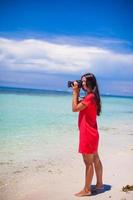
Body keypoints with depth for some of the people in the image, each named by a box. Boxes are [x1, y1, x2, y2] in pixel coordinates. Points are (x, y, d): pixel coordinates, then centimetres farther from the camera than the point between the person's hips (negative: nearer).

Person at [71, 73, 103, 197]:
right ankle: (99, 184, 31)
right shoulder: (91, 96, 12)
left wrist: (75, 92, -13)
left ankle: (86, 190, 6)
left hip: (88, 134, -10)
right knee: (95, 160, 18)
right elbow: (78, 106, 15)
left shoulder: (90, 97, -20)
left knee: (88, 163, -3)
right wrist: (76, 93, 7)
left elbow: (75, 108, -20)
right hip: (91, 134, 10)